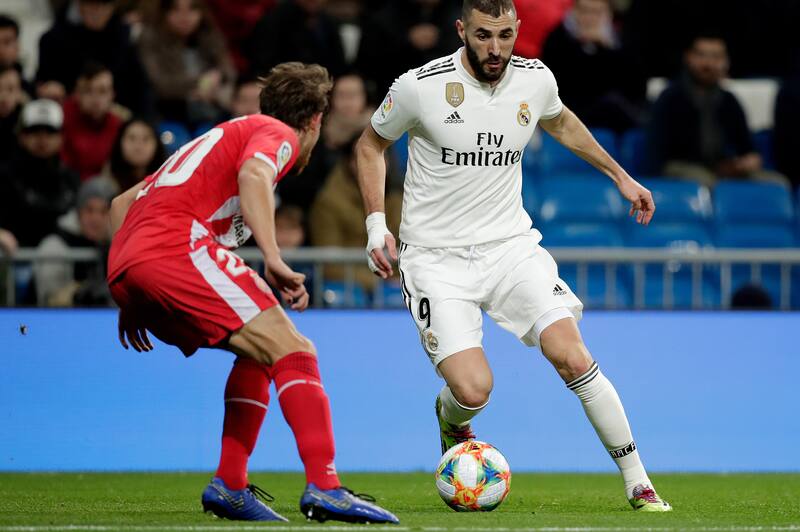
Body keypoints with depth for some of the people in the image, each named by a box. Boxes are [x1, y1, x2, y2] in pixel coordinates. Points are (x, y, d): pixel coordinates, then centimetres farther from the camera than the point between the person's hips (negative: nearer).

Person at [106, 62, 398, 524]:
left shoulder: (224, 135, 36)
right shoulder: (279, 134, 11)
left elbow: (123, 203, 37)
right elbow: (253, 176, -15)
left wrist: (131, 301, 34)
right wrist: (274, 261, -23)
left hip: (122, 268, 9)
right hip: (177, 244, -9)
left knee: (259, 350, 23)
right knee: (292, 351, -12)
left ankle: (230, 486, 13)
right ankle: (324, 488, -27)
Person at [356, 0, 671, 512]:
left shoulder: (535, 79, -1)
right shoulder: (420, 86, -12)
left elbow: (561, 122, 24)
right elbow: (372, 144, 6)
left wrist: (620, 176, 26)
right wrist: (377, 224, -4)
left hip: (511, 245, 3)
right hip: (436, 257, -3)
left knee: (573, 358, -18)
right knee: (473, 391, -18)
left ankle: (639, 483, -6)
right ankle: (451, 420, 22)